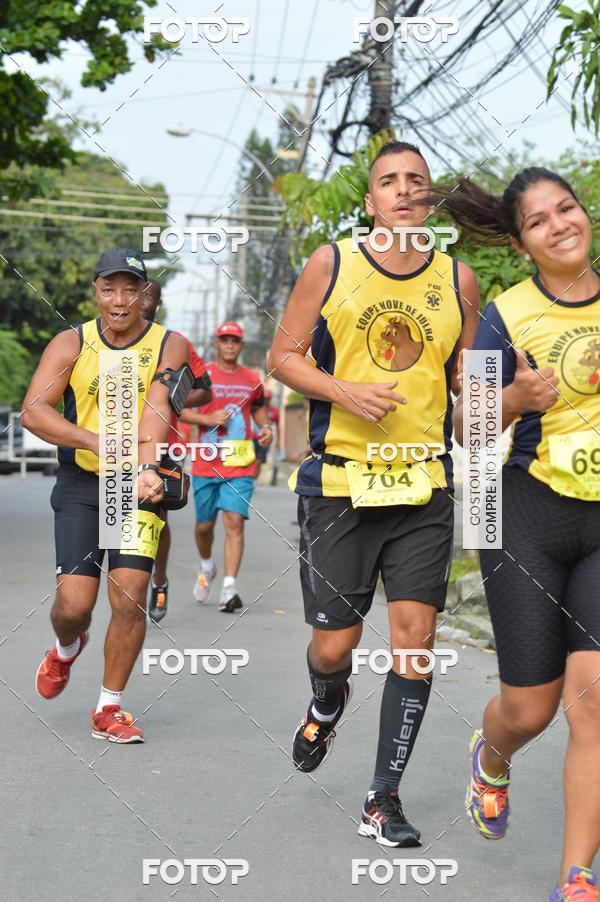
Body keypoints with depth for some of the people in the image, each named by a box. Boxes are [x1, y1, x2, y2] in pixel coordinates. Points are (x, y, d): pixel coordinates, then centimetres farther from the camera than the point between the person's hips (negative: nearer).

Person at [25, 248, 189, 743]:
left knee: (130, 596, -9)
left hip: (141, 484, 0)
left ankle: (109, 709, 10)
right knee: (74, 603, -5)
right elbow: (33, 411, -13)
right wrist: (96, 441, -28)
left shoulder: (170, 346, -2)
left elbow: (158, 411, -19)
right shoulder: (71, 344, 0)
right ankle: (67, 649, 33)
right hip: (81, 484, 0)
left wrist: (147, 468, -37)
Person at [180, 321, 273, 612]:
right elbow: (179, 409, 1)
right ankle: (206, 567, 41)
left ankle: (229, 588, -14)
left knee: (235, 522, -12)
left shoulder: (252, 379, 10)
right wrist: (207, 419, -15)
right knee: (204, 524, 10)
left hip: (240, 467, 0)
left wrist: (266, 428, 7)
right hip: (206, 465, 0)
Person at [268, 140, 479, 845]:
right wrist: (346, 392, -13)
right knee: (333, 645, 3)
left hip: (425, 490, 2)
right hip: (338, 483, -1)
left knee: (415, 636, -5)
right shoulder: (332, 264, 1)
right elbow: (283, 355, 4)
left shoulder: (457, 279, 7)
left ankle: (384, 798, 7)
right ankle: (327, 706, 41)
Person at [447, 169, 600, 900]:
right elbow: (466, 427, -5)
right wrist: (515, 398, -24)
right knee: (530, 707, 4)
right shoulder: (508, 314, -5)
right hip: (530, 516, -1)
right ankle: (491, 758, 43)